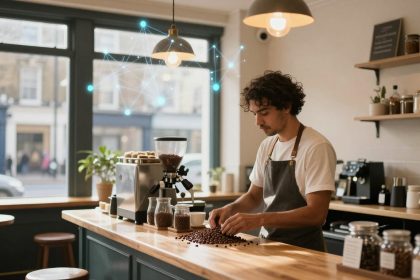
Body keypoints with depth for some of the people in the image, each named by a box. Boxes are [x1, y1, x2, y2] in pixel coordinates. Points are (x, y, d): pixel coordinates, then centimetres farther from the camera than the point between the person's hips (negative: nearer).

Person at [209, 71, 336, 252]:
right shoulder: (266, 146, 9)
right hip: (267, 245, 6)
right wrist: (231, 209, -2)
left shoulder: (316, 147, -13)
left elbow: (316, 213, -19)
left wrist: (260, 219, -26)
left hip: (303, 250, -6)